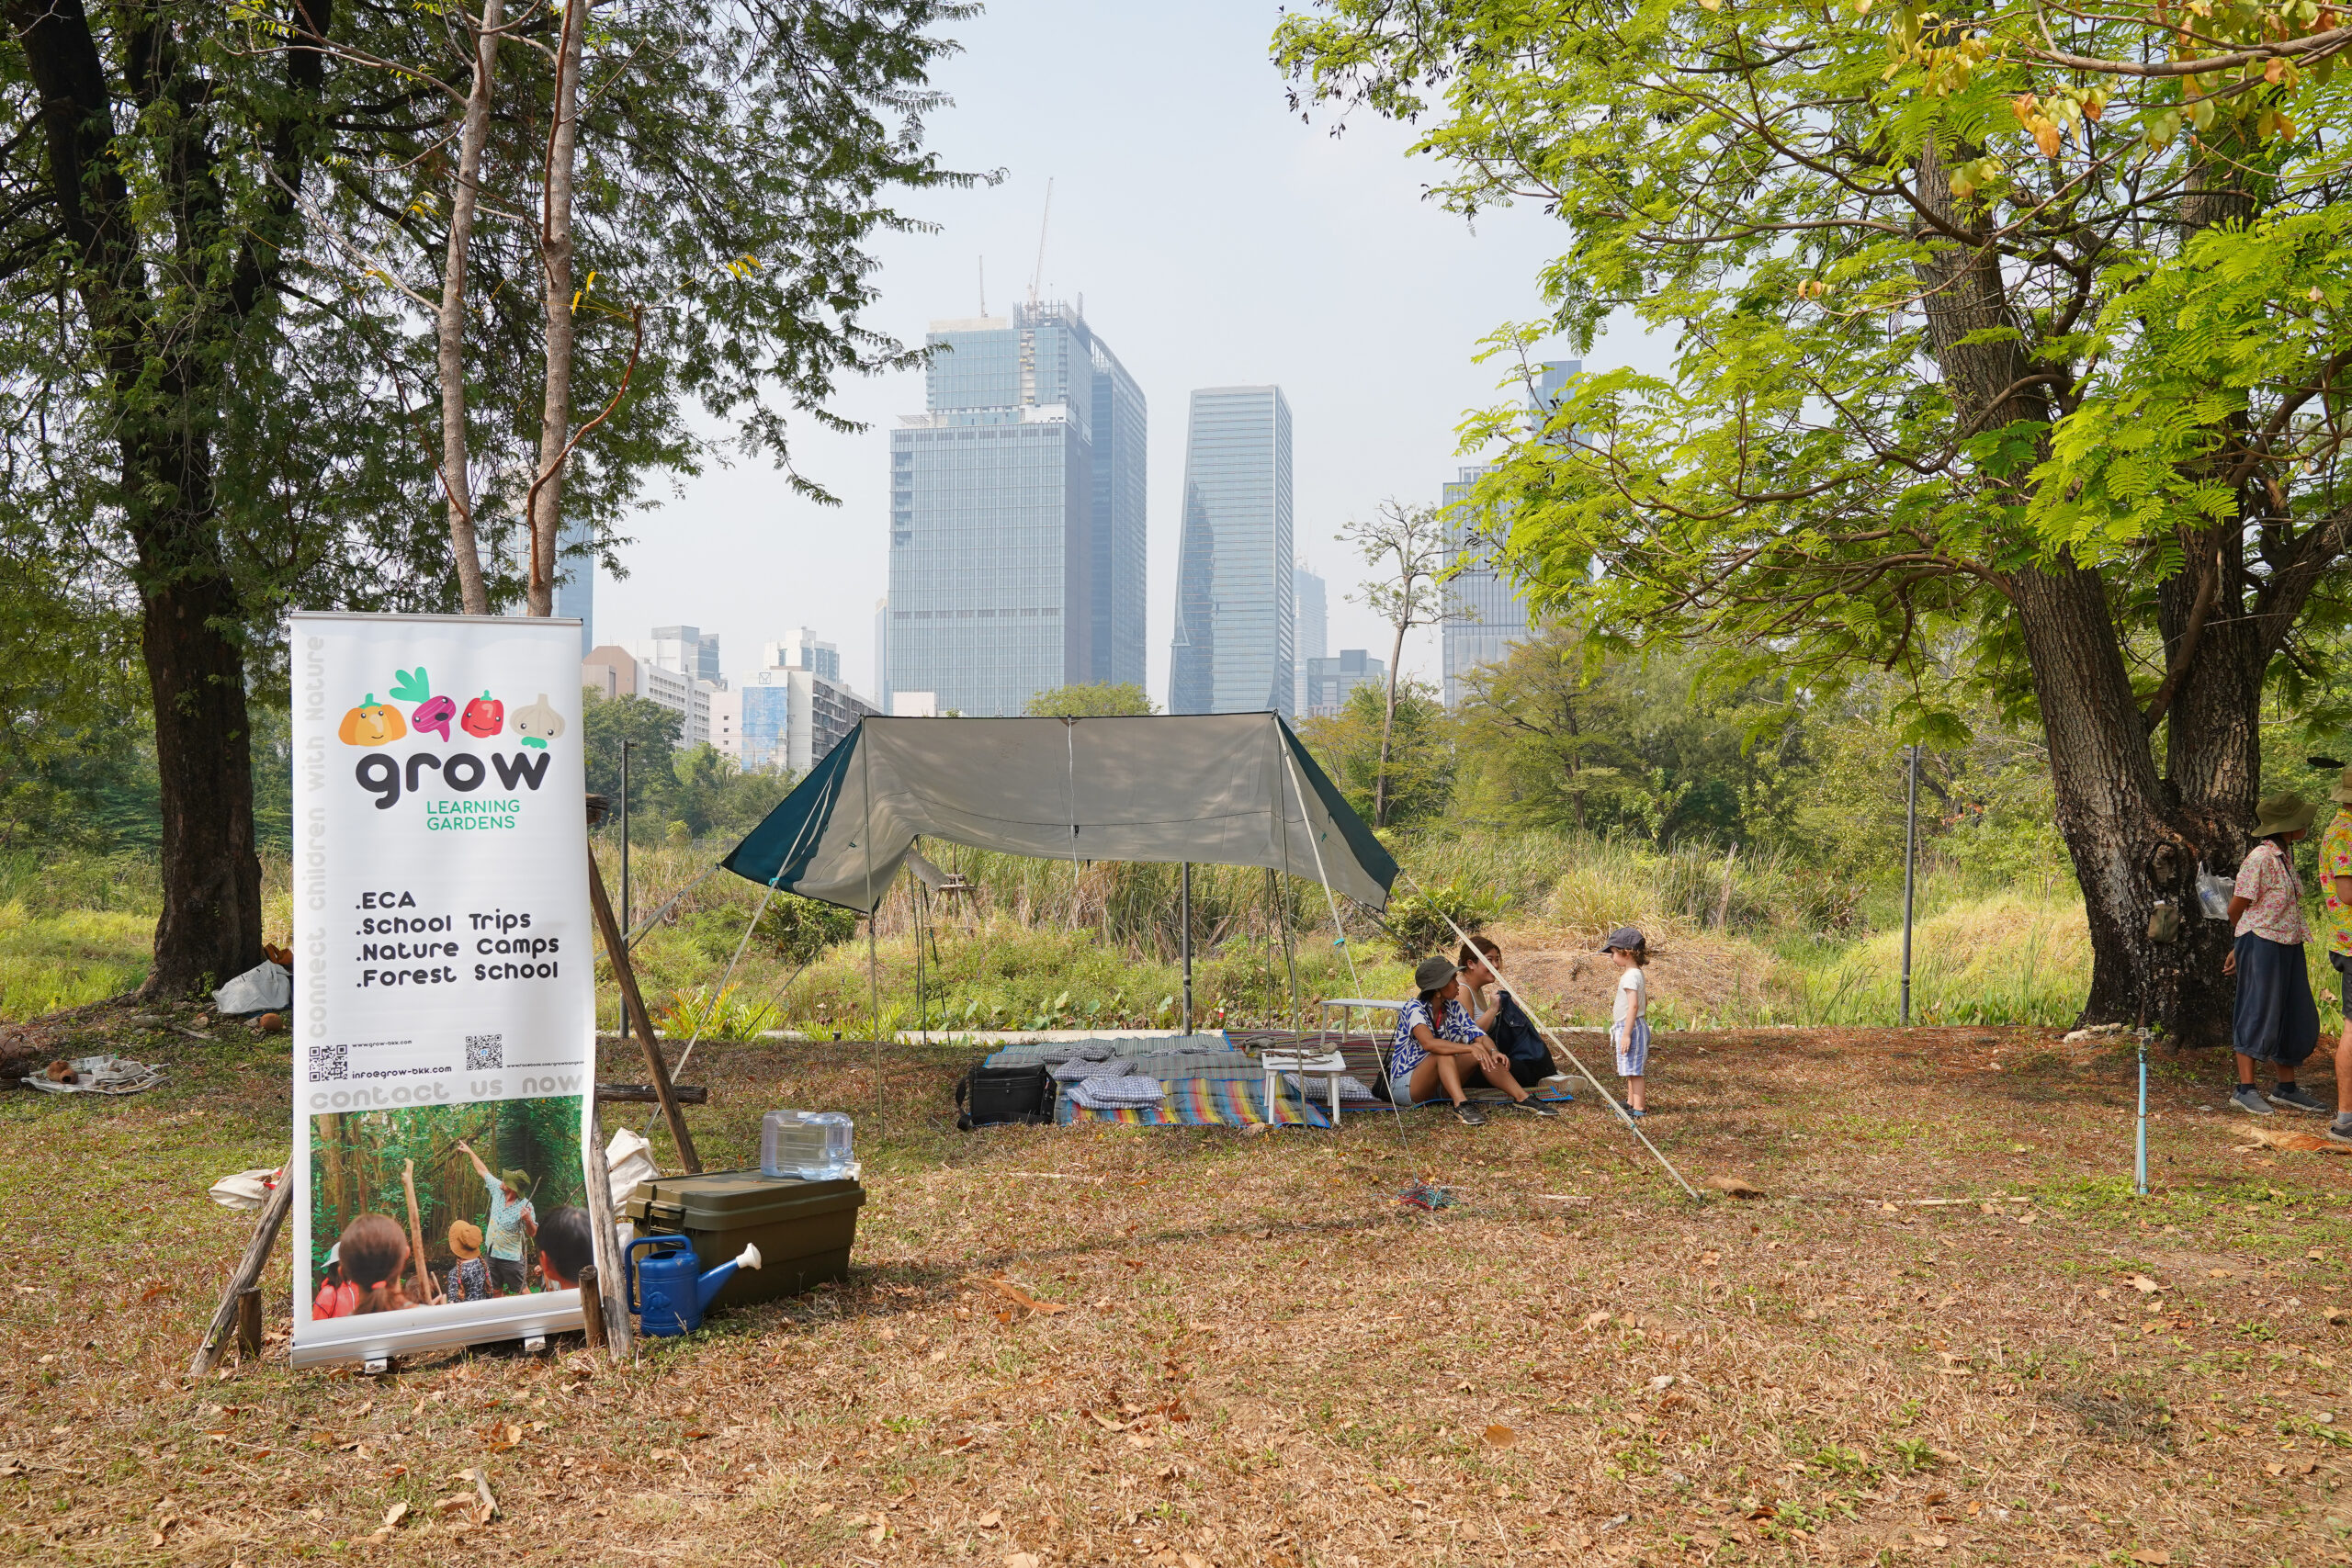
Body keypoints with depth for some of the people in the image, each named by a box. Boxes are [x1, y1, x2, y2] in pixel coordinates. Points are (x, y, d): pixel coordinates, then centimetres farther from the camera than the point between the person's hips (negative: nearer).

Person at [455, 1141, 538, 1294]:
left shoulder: (525, 1206, -21)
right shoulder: (498, 1190, -4)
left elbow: (532, 1233, -18)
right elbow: (483, 1171, 11)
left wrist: (528, 1220, -39)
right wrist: (469, 1151, 17)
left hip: (511, 1258, -7)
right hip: (492, 1253, 7)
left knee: (521, 1292, -4)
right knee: (496, 1292, 15)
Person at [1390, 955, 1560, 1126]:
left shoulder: (1453, 1008, 4)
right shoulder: (1414, 1008, -19)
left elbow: (1479, 1035, -5)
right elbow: (1428, 1043, -36)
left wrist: (1493, 1051, -27)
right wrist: (1471, 1048, -41)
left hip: (1440, 1085, 6)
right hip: (1405, 1085, -6)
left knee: (1481, 1051, -14)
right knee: (1443, 1052, -33)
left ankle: (1522, 1097, -17)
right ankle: (1461, 1105, -44)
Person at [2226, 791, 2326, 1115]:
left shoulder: (2285, 857, 11)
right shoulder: (2260, 859, -16)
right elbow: (2236, 909, -10)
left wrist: (2239, 948, 15)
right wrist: (2243, 945, 7)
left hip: (2289, 946, 9)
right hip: (2262, 945, -9)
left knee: (2296, 1018, 11)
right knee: (2259, 1015, -4)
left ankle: (2286, 1088, 22)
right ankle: (2245, 1089, 4)